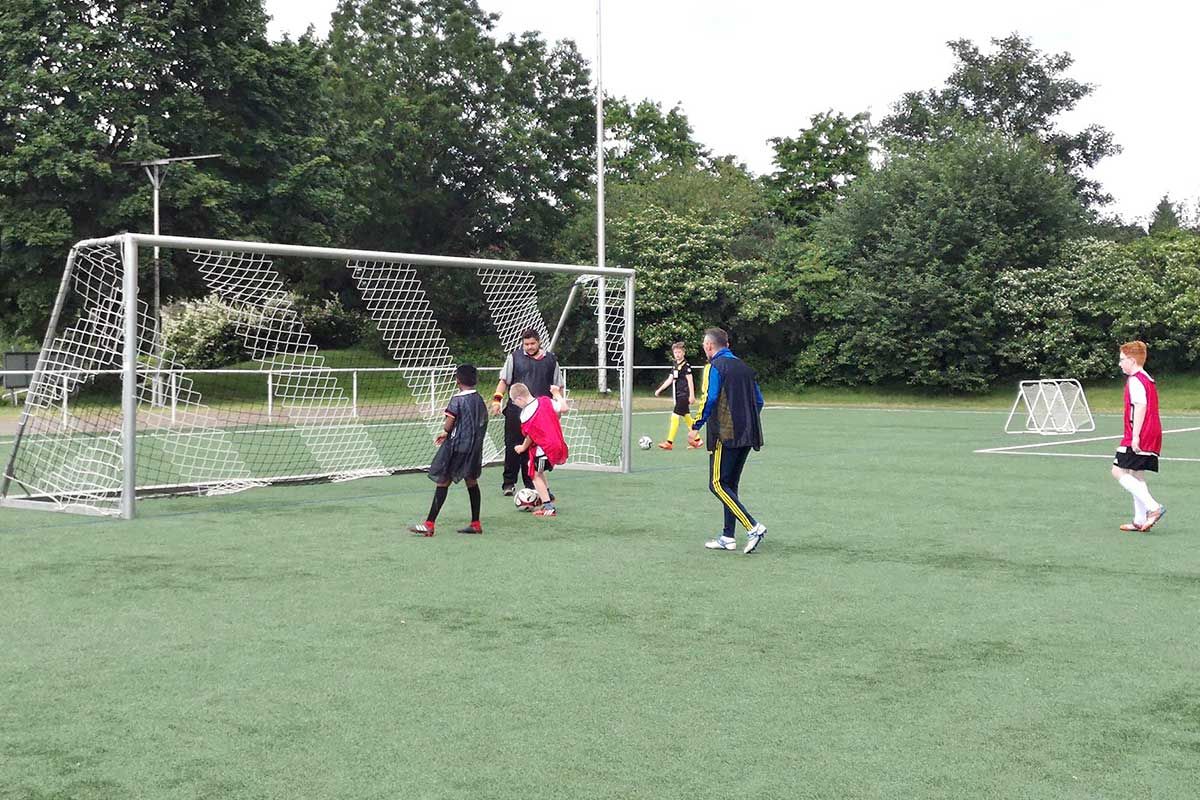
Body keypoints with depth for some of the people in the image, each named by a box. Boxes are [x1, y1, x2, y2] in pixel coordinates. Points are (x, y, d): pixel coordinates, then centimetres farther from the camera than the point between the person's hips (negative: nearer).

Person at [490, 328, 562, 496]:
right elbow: (504, 380, 4)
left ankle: (532, 484, 14)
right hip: (516, 411, -1)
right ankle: (509, 483, 10)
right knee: (513, 447, 1)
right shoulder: (514, 357, 5)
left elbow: (557, 386, 15)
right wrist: (497, 398, -8)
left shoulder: (550, 359, 9)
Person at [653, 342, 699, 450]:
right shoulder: (675, 365, 13)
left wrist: (692, 395, -18)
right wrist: (659, 390, 14)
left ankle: (669, 443, -9)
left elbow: (690, 381, -14)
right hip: (679, 395, 9)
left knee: (675, 416, -10)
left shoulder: (686, 365, -11)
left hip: (684, 395, -9)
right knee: (686, 417, 13)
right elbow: (670, 379, 17)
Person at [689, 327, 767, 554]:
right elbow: (758, 401, 16)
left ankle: (753, 527, -15)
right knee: (730, 484, 14)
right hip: (747, 436, 8)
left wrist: (696, 427, -11)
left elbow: (710, 399, -17)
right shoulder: (743, 367, 16)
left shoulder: (716, 366, -6)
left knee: (717, 484, -4)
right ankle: (728, 537, 14)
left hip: (725, 435, -8)